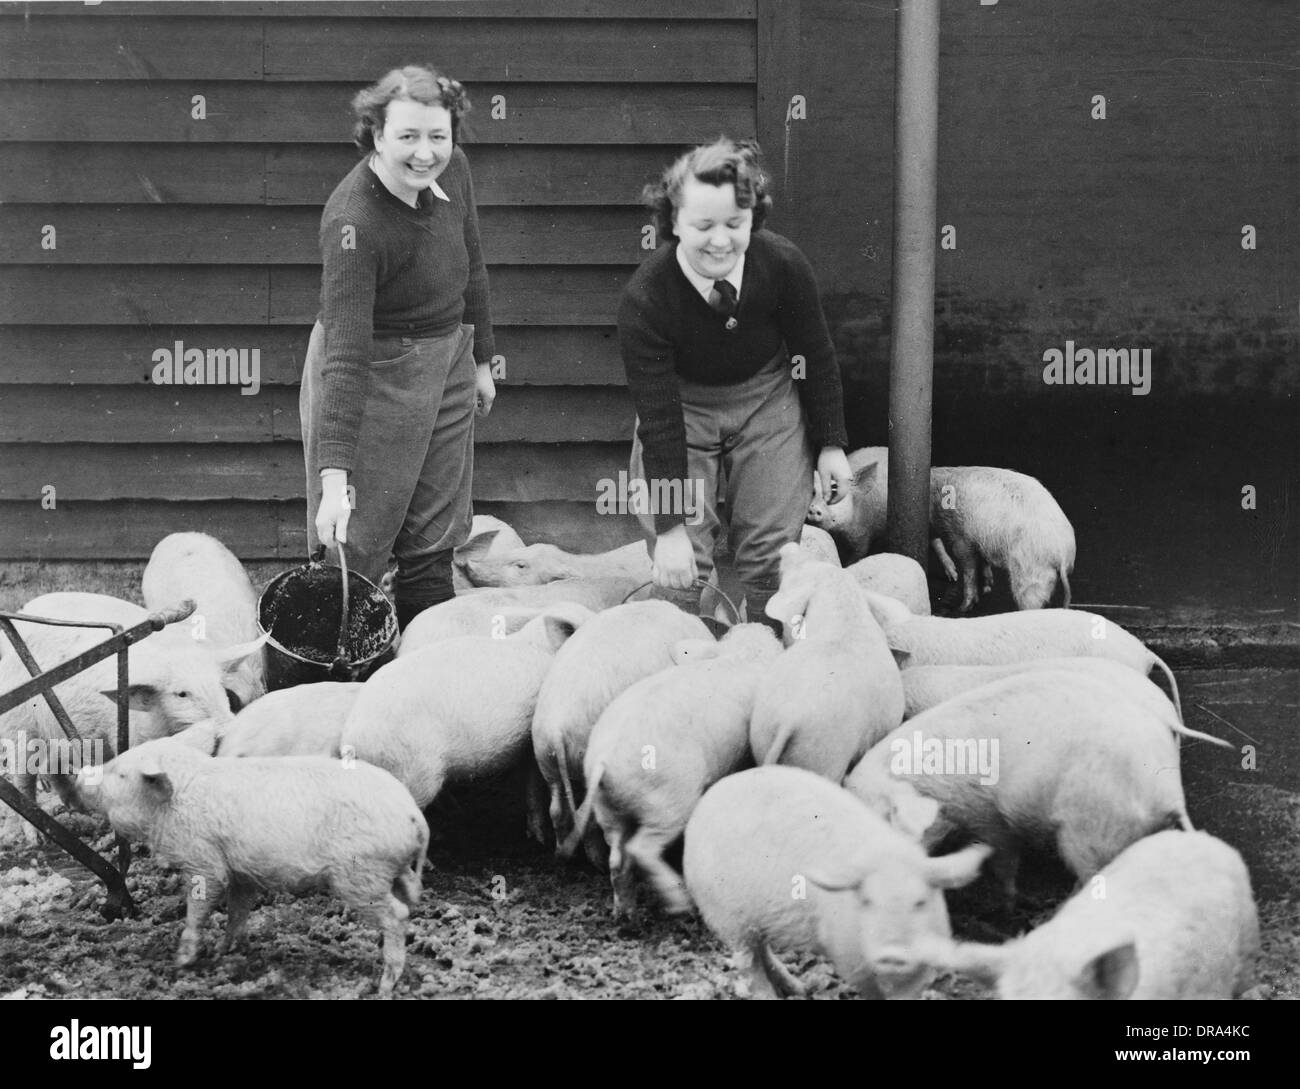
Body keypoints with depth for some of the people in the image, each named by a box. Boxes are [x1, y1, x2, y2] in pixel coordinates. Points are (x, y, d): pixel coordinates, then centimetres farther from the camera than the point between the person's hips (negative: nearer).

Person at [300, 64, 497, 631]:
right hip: (375, 372, -7)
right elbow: (345, 354, -34)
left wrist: (481, 360, 19)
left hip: (447, 358, 7)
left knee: (434, 540, 15)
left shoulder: (452, 169, -8)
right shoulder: (353, 221, -30)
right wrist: (335, 477, -39)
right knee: (355, 546, -3)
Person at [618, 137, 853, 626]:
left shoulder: (783, 264, -23)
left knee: (769, 550, -1)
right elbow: (659, 421, -26)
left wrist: (830, 445, 2)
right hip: (680, 405, -2)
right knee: (682, 565, -8)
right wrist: (670, 527, -26)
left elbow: (816, 355, -5)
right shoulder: (643, 299, -29)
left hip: (767, 398, 2)